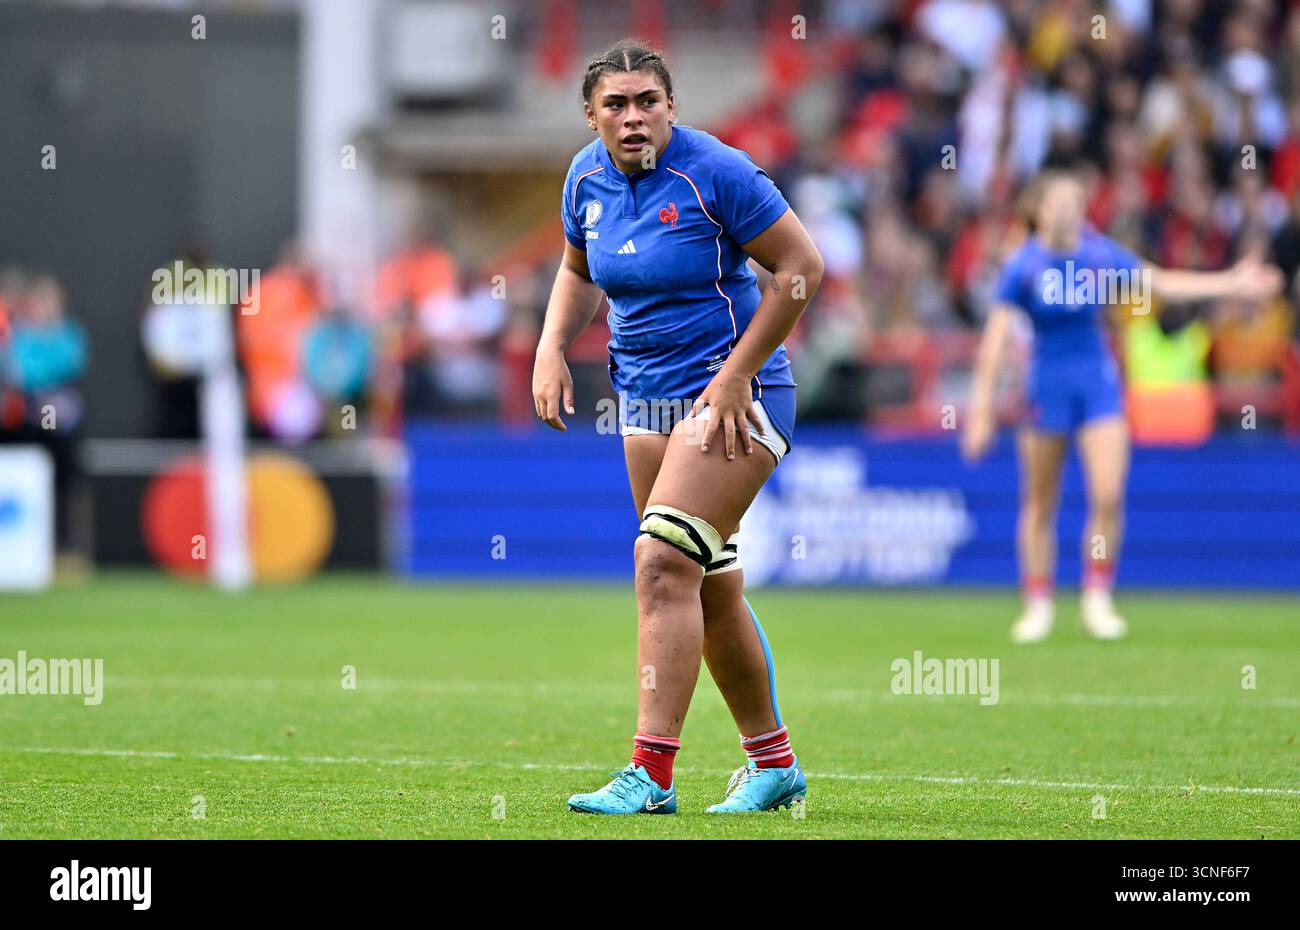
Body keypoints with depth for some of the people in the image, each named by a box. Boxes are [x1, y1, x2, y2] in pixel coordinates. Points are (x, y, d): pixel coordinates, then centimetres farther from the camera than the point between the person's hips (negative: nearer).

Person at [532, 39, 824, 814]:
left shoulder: (714, 172, -16)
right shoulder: (588, 177, 4)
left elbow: (802, 267, -14)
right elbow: (579, 270, 23)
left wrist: (735, 375, -16)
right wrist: (552, 348, 5)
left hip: (732, 393, -7)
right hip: (648, 398, 7)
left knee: (663, 564, -19)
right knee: (712, 589, 11)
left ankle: (651, 775, -21)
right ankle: (775, 764, 25)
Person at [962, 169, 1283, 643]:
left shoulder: (1100, 254, -2)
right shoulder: (1023, 266, -11)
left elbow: (1163, 283, 5)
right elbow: (994, 339, -11)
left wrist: (1232, 282, 2)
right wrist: (981, 408, -15)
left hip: (1098, 383, 2)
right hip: (1048, 386, -2)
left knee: (1108, 496, -10)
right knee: (1039, 505, 4)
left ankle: (1097, 599, 4)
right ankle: (1037, 606, 17)